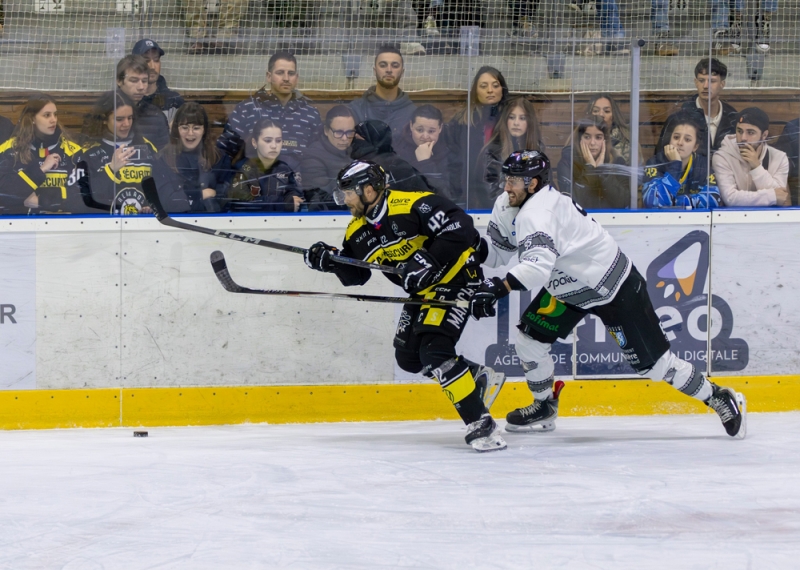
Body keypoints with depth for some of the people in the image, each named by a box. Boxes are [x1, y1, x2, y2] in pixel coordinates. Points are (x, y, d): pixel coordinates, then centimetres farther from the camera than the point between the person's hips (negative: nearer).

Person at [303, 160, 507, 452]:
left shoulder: (414, 205, -24)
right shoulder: (358, 230, 2)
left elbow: (460, 228, -29)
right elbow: (354, 275, 11)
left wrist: (429, 261, -32)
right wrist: (331, 260, -8)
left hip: (455, 277, -10)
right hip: (423, 291, 10)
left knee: (434, 349, -23)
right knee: (408, 357, 12)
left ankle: (480, 424, -23)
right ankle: (479, 378, 29)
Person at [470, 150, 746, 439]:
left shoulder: (536, 214, -33)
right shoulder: (507, 207, -2)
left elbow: (538, 265, -49)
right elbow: (500, 252, 3)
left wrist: (498, 287, -59)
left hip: (616, 291, -9)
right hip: (567, 288, 9)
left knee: (652, 363, -4)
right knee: (529, 338, 2)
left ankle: (719, 398, 11)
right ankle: (544, 408, 22)